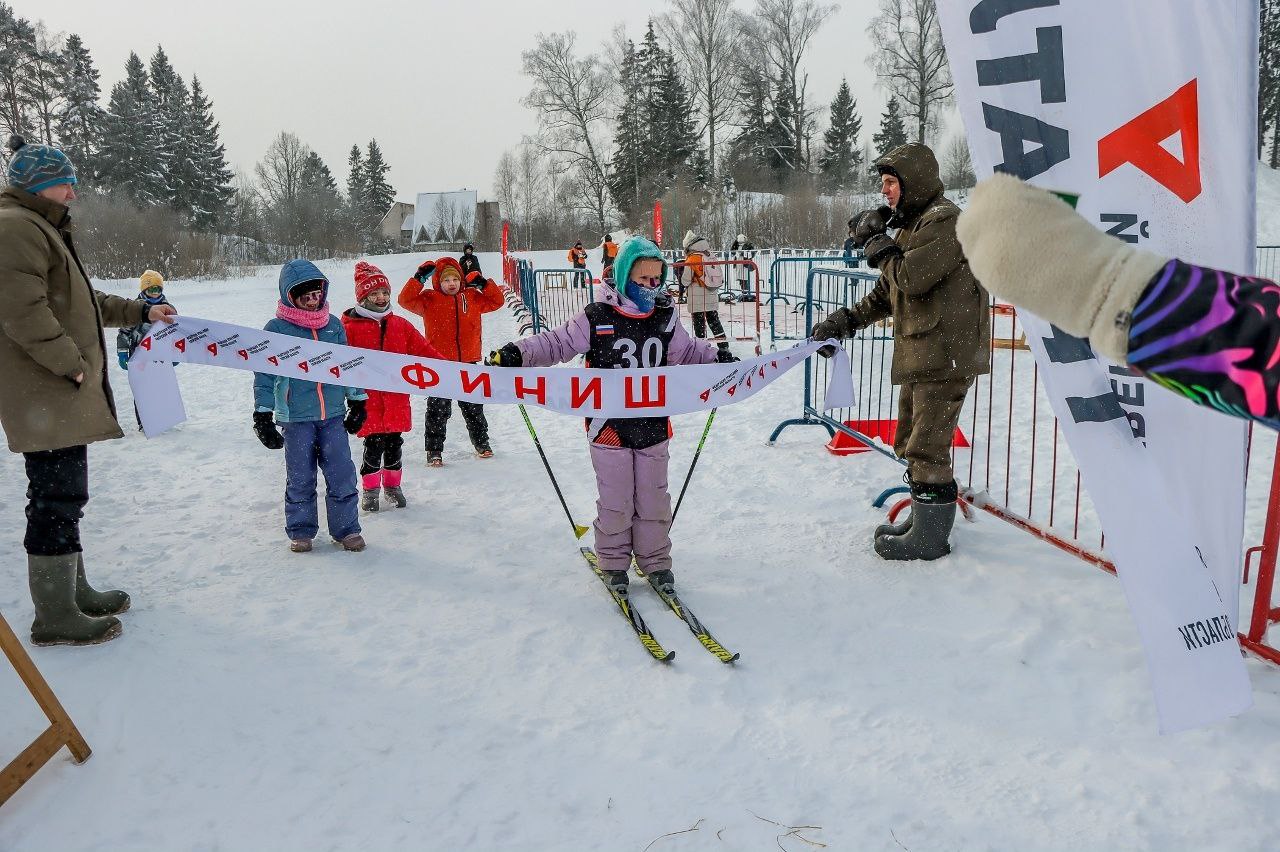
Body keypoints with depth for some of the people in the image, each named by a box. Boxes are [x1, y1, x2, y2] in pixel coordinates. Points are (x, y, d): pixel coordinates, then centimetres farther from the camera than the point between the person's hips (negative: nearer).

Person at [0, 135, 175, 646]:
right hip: (46, 394, -11)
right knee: (58, 498, -7)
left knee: (62, 496, 17)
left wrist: (140, 312, 33)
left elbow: (79, 301, 31)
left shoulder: (43, 229, 22)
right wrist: (72, 363, -19)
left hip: (61, 394, 11)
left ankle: (72, 592, 28)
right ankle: (55, 617, 1)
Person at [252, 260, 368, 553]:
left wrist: (357, 400, 15)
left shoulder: (334, 325, 6)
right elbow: (265, 375, -2)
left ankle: (346, 528, 16)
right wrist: (262, 415, -4)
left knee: (342, 474, 3)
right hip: (295, 418, -2)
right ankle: (300, 531, 23)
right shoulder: (276, 329, -4)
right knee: (300, 478, 8)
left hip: (334, 415, 2)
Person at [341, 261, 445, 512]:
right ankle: (370, 489, 17)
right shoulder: (350, 328, -3)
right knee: (373, 446, 0)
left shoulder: (401, 325, 8)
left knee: (394, 445, 12)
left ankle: (392, 485, 28)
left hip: (396, 399, 4)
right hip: (368, 400, -3)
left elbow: (424, 351, 11)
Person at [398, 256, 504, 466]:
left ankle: (481, 442, 31)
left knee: (473, 407, 16)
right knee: (438, 410, 1)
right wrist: (419, 279, -20)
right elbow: (406, 300, -12)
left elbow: (496, 301, 12)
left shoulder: (472, 297, 8)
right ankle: (434, 450, 9)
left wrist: (484, 284, -2)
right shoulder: (429, 299, -1)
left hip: (468, 362, 3)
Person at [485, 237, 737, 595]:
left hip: (653, 425, 4)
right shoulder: (597, 317, -10)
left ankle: (655, 559, 27)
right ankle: (614, 561, 24)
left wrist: (718, 358, 11)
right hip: (609, 426, -3)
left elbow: (687, 351, 21)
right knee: (615, 499, 5)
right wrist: (515, 353, -18)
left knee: (653, 497, 11)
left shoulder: (666, 318, 4)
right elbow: (556, 343, -7)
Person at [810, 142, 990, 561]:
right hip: (919, 354, 10)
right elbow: (887, 292, 22)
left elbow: (909, 278, -24)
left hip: (945, 354, -10)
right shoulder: (913, 224, 19)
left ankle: (931, 537, 4)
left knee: (927, 448, -6)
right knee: (909, 443, 18)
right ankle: (923, 519, 31)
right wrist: (845, 320, 12)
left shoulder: (945, 221, -13)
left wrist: (875, 241, -10)